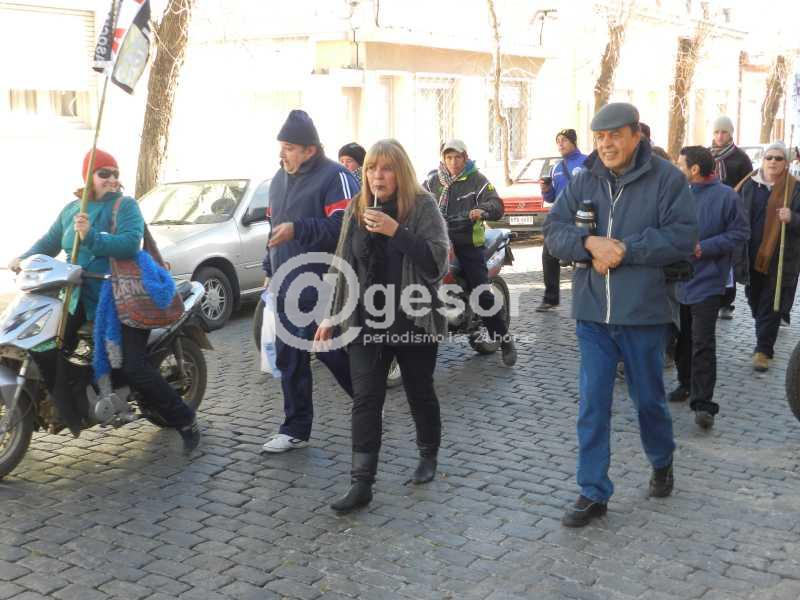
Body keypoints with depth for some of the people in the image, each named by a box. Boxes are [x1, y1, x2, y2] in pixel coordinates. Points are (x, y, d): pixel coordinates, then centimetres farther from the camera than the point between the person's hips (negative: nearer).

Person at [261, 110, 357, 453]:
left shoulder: (335, 177, -11)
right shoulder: (279, 179, 16)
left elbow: (343, 227, -21)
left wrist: (297, 230, -25)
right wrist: (270, 270, 24)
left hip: (323, 288, -8)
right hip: (287, 287, 8)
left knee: (331, 351, -2)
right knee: (289, 359, 9)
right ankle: (295, 430, 18)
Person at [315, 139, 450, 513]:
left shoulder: (423, 206, -6)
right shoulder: (356, 209, 6)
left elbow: (439, 259, -16)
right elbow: (343, 266, 11)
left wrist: (396, 231, -25)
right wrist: (331, 316, 10)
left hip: (413, 320, -3)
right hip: (366, 321, 3)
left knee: (419, 393, 13)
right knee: (365, 400, -2)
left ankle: (429, 455, 36)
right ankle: (361, 483, 1)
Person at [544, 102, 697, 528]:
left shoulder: (666, 178, -6)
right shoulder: (584, 180, 5)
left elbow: (682, 237, -13)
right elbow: (553, 230, 1)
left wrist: (624, 249, -19)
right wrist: (590, 242, -18)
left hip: (643, 313, -3)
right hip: (592, 312, 3)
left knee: (648, 397, 15)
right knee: (592, 405, 4)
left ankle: (662, 463, 43)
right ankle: (593, 493, 13)